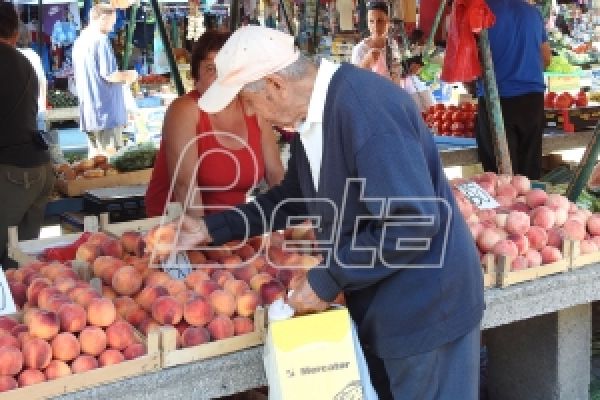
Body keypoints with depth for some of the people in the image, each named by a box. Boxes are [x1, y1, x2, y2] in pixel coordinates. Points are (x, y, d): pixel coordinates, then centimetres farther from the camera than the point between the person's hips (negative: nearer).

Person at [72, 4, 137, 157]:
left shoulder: (80, 41, 13)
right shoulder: (101, 40, -13)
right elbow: (109, 75, -19)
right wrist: (127, 76, 0)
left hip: (88, 113, 8)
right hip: (108, 112, -8)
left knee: (95, 155, 13)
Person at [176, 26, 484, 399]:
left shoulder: (364, 104, -27)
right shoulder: (312, 113, 2)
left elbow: (414, 222, -31)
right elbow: (295, 197, 18)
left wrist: (327, 280, -22)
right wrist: (211, 228, 13)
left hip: (426, 304, -9)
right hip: (380, 302, 9)